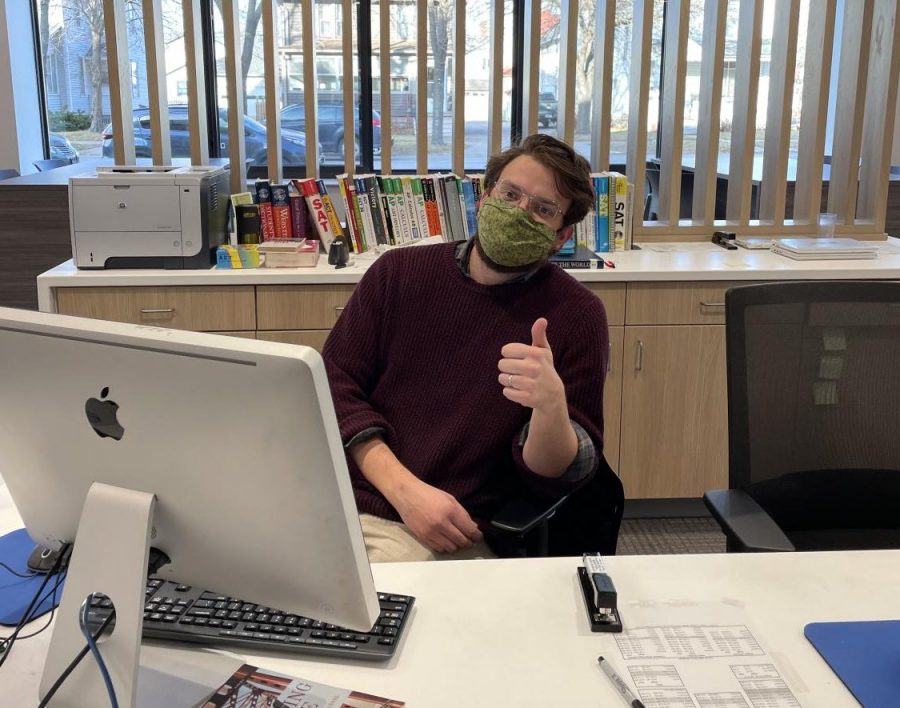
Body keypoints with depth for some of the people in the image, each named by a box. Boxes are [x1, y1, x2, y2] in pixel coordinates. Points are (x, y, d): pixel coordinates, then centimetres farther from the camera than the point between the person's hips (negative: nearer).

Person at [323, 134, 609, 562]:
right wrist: (404, 489, -11)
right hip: (339, 501, 3)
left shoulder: (577, 316, -1)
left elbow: (556, 476, -3)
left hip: (448, 538, -2)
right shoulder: (399, 272, 8)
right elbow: (336, 383, 4)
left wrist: (551, 402, -28)